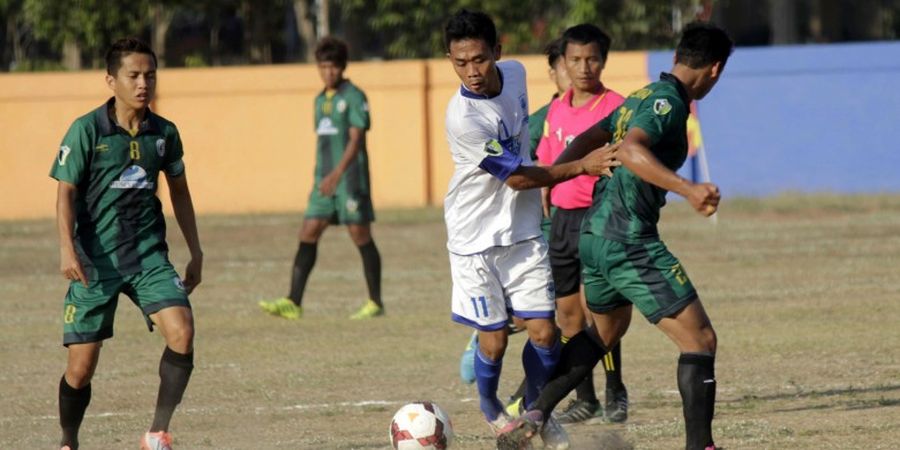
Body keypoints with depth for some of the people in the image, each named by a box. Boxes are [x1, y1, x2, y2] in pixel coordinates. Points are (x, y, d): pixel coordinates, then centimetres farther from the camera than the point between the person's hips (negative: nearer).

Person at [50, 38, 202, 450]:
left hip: (148, 254, 3)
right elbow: (66, 191, -7)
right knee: (82, 363, -1)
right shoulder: (86, 130, -7)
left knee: (181, 331, -20)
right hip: (95, 259, -3)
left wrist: (195, 252, 18)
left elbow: (179, 191, 18)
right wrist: (67, 249, -20)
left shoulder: (164, 133, 5)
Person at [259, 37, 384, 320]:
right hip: (325, 181, 7)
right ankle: (293, 304, -7)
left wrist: (337, 174, -26)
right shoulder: (321, 100, 15)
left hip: (351, 178, -7)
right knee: (308, 235, -2)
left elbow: (356, 139, -16)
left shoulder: (354, 97, -8)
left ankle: (375, 303, 8)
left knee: (361, 237, -2)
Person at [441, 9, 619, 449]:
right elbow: (516, 178, -20)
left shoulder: (515, 74, -5)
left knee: (543, 331, -1)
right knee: (494, 338, -1)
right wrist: (581, 166, -23)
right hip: (477, 236, -5)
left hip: (523, 231, 5)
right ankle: (489, 405, 29)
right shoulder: (463, 118, -27)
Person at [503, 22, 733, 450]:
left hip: (593, 234, 10)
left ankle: (533, 414, 28)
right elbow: (629, 149, -31)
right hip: (629, 240, -10)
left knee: (607, 331, 31)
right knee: (700, 340, -7)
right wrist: (688, 189, -41)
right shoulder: (667, 102, -14)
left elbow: (586, 140, 23)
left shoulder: (641, 97, 15)